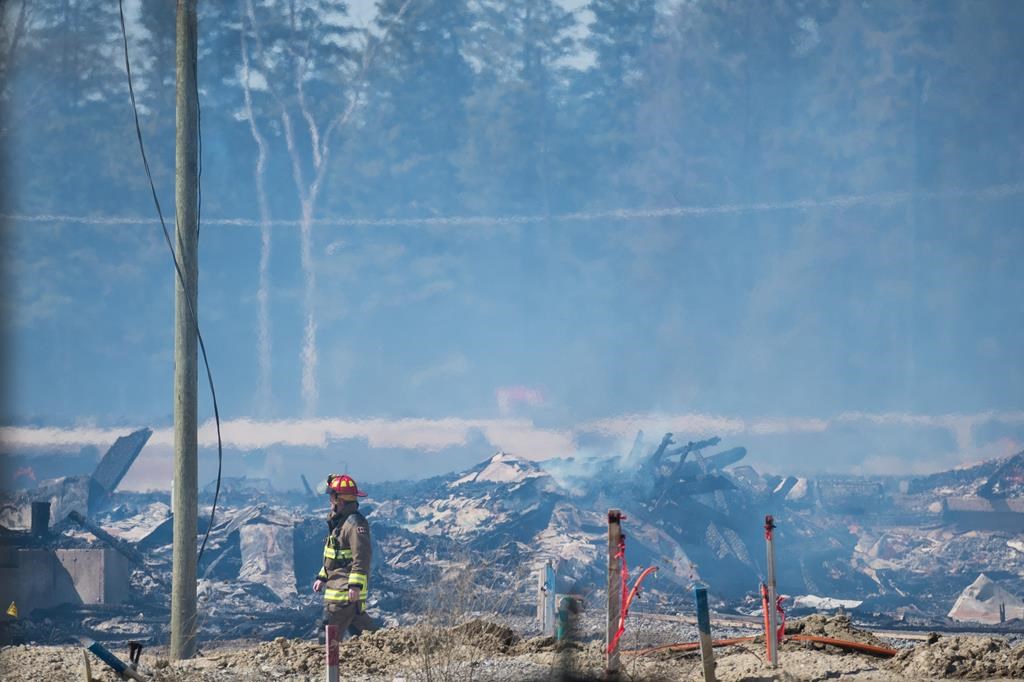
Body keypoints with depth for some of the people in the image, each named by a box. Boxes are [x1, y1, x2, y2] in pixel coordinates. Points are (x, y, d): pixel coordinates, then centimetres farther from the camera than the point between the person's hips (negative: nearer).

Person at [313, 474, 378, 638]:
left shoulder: (355, 523, -17)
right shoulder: (339, 521, 17)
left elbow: (362, 556, -24)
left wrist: (356, 585, -28)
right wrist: (322, 577, 26)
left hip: (346, 590, -11)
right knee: (360, 625, 13)